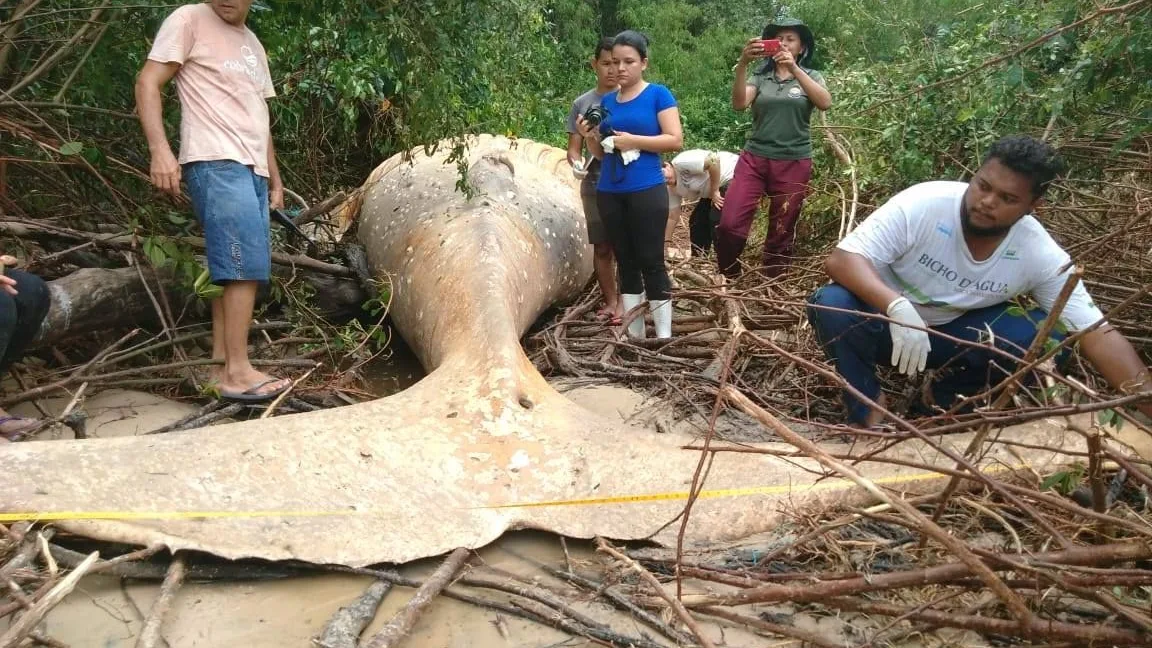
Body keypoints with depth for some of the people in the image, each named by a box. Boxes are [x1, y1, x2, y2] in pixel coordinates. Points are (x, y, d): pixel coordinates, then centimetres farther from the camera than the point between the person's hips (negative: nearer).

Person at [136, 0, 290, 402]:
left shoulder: (254, 45, 24)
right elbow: (148, 83, -5)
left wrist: (275, 179, 23)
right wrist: (160, 150, -18)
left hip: (252, 170, 8)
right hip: (216, 163, -8)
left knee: (233, 268, 4)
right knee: (244, 265, -15)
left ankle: (222, 364, 8)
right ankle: (237, 372, -11)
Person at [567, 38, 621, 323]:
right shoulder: (582, 103, 7)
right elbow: (574, 147, 7)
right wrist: (577, 163, -15)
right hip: (594, 187, 3)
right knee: (601, 248, 8)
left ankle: (623, 302, 9)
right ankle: (610, 301, 19)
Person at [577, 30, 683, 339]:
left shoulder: (658, 95, -2)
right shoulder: (607, 101, 13)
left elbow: (675, 140, -9)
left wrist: (633, 141, -16)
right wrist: (590, 136, -3)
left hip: (647, 191, -5)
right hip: (609, 193, 6)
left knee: (651, 262, -4)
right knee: (625, 262, 9)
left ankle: (664, 338, 2)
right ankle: (634, 335, 16)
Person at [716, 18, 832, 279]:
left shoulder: (811, 76, 7)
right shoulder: (760, 77, 7)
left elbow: (825, 103, -14)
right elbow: (739, 104, -12)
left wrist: (794, 69, -22)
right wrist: (742, 64, -26)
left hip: (794, 163, 0)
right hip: (754, 159, 0)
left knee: (781, 234, 6)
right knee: (729, 224, -14)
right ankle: (729, 281, 8)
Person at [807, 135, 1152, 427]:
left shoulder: (1041, 255, -17)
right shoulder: (922, 204, -27)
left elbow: (1097, 335, -17)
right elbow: (841, 259, -32)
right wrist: (897, 307, -49)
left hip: (954, 332, 3)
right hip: (887, 318, -2)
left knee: (1050, 338, -19)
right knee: (832, 306, -35)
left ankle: (941, 398, 2)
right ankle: (869, 406, -9)